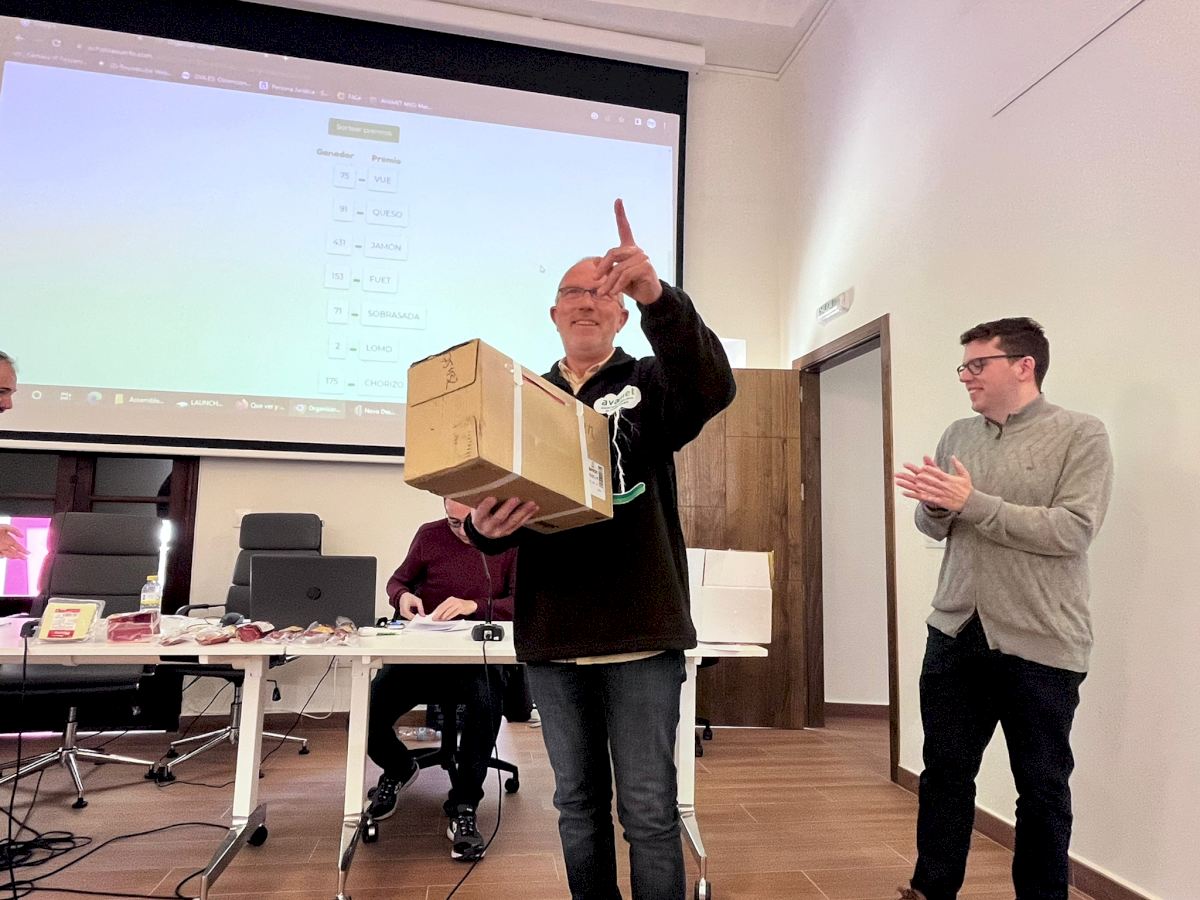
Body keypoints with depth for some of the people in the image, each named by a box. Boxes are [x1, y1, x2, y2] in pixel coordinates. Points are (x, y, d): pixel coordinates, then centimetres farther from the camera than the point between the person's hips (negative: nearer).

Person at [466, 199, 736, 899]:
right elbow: (495, 499, 9)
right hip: (552, 637, 3)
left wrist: (657, 296, -35)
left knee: (649, 811, 5)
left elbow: (712, 389, -20)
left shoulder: (651, 385, 4)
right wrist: (487, 528, -16)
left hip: (642, 632, -3)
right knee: (578, 802, 17)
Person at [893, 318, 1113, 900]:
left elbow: (1073, 528, -18)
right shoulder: (957, 435, 9)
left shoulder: (1080, 435, -6)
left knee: (1042, 785, 12)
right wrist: (934, 506, -11)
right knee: (945, 771, 13)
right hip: (955, 634, 5)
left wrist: (972, 503, -21)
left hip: (1041, 645, -4)